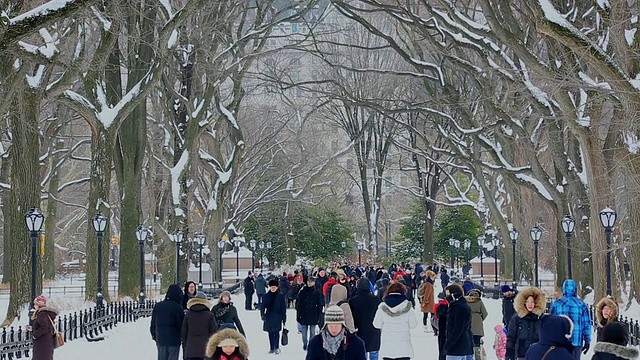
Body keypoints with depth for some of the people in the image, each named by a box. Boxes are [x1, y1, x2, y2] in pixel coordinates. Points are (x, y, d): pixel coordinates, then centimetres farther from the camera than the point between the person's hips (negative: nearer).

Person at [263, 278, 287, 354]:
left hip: (277, 317, -3)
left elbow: (283, 308, 2)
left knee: (276, 332, -8)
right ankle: (271, 348, 14)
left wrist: (284, 318, 0)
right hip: (269, 317, 3)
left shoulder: (281, 296, -1)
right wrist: (263, 315, -3)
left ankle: (277, 348, -2)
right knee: (270, 333, 7)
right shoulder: (266, 296, 4)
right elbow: (263, 306, 8)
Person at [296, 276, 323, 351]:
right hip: (304, 316, 1)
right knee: (304, 332, 3)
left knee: (312, 332, 5)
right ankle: (305, 345, 16)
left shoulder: (317, 292, 0)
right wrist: (298, 314, 0)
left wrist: (318, 315, -2)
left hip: (313, 316, -1)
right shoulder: (302, 291, 2)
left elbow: (320, 305, 3)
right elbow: (298, 304, 4)